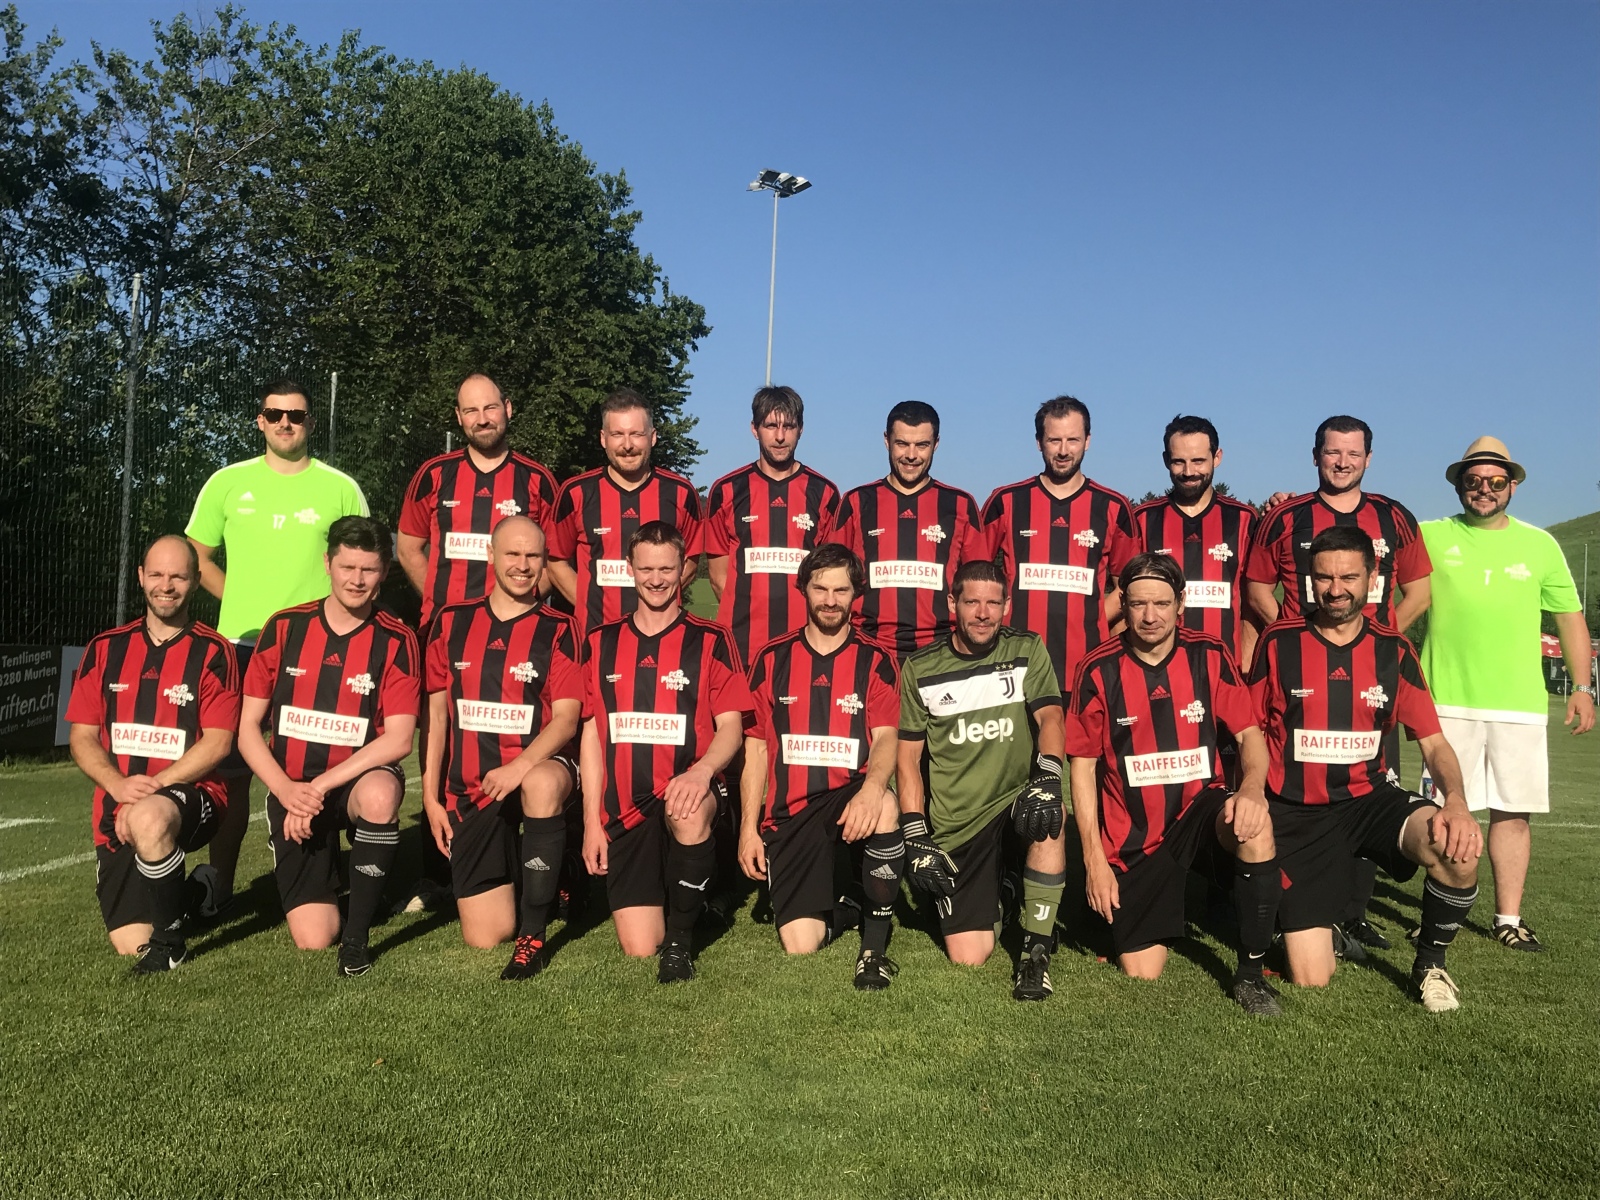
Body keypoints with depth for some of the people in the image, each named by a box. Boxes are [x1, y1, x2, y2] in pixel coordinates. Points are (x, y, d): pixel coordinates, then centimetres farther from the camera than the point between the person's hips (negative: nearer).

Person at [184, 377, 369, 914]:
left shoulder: (340, 488, 4)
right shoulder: (228, 483, 8)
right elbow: (196, 558, 14)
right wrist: (246, 603, 2)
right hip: (240, 645, 1)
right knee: (230, 768, 4)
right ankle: (218, 881, 18)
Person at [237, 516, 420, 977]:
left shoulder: (396, 641, -7)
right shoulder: (284, 629, -2)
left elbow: (399, 739, -13)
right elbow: (248, 728, 1)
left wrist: (322, 785, -21)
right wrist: (287, 791, -14)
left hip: (358, 780, -1)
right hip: (292, 792, 1)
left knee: (381, 794, -40)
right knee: (314, 939, -8)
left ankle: (358, 934, -20)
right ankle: (323, 879, 30)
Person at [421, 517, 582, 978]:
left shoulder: (557, 630, -3)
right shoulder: (451, 622, 6)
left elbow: (566, 718, -10)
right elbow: (437, 714, 10)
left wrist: (520, 766, -27)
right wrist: (430, 796, 6)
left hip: (540, 766, -2)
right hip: (469, 791, 3)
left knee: (542, 784, -42)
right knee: (484, 938, -1)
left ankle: (534, 936, -26)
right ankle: (510, 874, 36)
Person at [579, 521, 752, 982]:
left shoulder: (711, 641, 2)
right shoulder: (601, 643, 10)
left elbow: (731, 725, -3)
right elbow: (592, 735, 10)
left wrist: (701, 770, -25)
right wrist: (592, 820, 4)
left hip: (685, 791, -2)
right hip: (624, 809, 2)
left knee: (689, 815, -40)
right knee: (639, 949, -6)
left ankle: (681, 936, -16)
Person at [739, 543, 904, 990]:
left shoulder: (874, 662, 5)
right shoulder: (772, 659, 8)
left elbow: (885, 739, -8)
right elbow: (756, 750, 9)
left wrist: (871, 787, -30)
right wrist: (749, 828, 1)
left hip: (849, 799, -1)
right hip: (789, 813, 1)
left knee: (885, 805, -38)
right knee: (801, 946, -11)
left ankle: (875, 948, -21)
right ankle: (823, 899, 28)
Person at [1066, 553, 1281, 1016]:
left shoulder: (1210, 656, -4)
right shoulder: (1098, 670, -8)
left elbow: (1250, 734, -4)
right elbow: (1083, 767, -3)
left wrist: (1253, 787, -28)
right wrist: (1094, 858, -7)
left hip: (1199, 807, 1)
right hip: (1132, 834, 0)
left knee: (1252, 823, -35)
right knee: (1141, 975, -2)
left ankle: (1251, 974, -16)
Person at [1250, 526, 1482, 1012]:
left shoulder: (1393, 651, 2)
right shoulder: (1278, 642, -5)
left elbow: (1433, 741, 0)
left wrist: (1456, 801, -20)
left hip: (1369, 798, 2)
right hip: (1298, 812, -2)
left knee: (1458, 848, -32)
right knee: (1311, 979, -8)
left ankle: (1430, 963, -2)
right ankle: (1316, 914, 30)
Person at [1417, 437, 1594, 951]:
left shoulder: (1539, 544, 10)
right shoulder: (1429, 537, 3)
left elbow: (1570, 617, 14)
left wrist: (1582, 687, 9)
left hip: (1521, 705, 2)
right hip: (1448, 701, -2)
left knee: (1513, 811, 4)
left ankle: (1509, 917, 15)